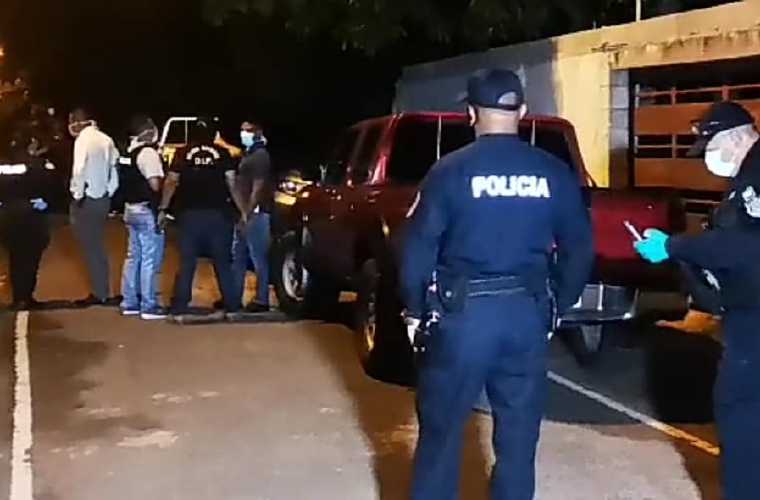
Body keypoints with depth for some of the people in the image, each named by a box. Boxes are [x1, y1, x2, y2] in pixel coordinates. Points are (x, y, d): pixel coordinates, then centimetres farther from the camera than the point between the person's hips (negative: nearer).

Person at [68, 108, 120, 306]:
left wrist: (77, 195, -10)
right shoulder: (106, 139, 7)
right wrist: (109, 191, 11)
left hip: (87, 200, -7)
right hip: (103, 198, 7)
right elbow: (114, 166, 6)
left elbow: (79, 170, -20)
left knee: (91, 248, 0)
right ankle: (102, 291, 20)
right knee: (97, 246, 15)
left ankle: (100, 293, 4)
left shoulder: (83, 140, -14)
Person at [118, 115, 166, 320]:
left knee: (133, 256, 15)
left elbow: (128, 181, 13)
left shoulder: (128, 151, 11)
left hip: (131, 209, 9)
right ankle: (149, 306, 1)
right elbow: (155, 184, -22)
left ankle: (130, 303, 20)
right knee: (150, 259, -3)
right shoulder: (148, 152, -16)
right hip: (147, 211, -9)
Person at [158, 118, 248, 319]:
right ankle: (232, 306, 11)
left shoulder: (183, 154, 4)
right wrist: (243, 211, 2)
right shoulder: (222, 154, 3)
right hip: (217, 214, 0)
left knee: (187, 262, 4)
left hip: (190, 214, 0)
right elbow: (232, 184, -2)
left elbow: (171, 183, -3)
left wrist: (163, 209, 1)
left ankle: (179, 307, 1)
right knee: (223, 262, 9)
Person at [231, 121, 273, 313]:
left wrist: (247, 214, -21)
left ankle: (261, 300, -2)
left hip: (255, 214, -10)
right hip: (244, 213, 10)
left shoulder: (260, 156, -10)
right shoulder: (248, 154, 19)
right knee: (238, 257, 13)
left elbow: (257, 188, -18)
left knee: (259, 258, -5)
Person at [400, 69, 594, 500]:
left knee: (442, 428, 10)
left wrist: (415, 310, 7)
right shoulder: (555, 174, 3)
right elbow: (580, 249, 8)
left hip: (464, 312, -3)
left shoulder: (452, 170, -6)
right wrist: (557, 307, 19)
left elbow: (418, 246, -5)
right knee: (519, 434, 14)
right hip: (528, 313, 3)